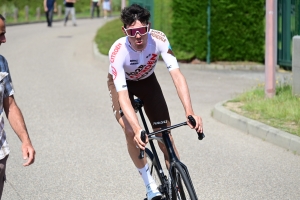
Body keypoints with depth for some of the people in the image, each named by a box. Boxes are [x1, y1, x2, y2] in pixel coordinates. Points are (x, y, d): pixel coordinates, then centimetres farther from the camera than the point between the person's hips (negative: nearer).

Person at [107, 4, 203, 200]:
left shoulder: (159, 39, -33)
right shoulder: (118, 51, -38)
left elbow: (177, 75, -38)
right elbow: (123, 96, -42)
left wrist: (190, 112, -51)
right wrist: (138, 130, -56)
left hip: (147, 80, 2)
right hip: (121, 83, -2)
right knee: (131, 133, -22)